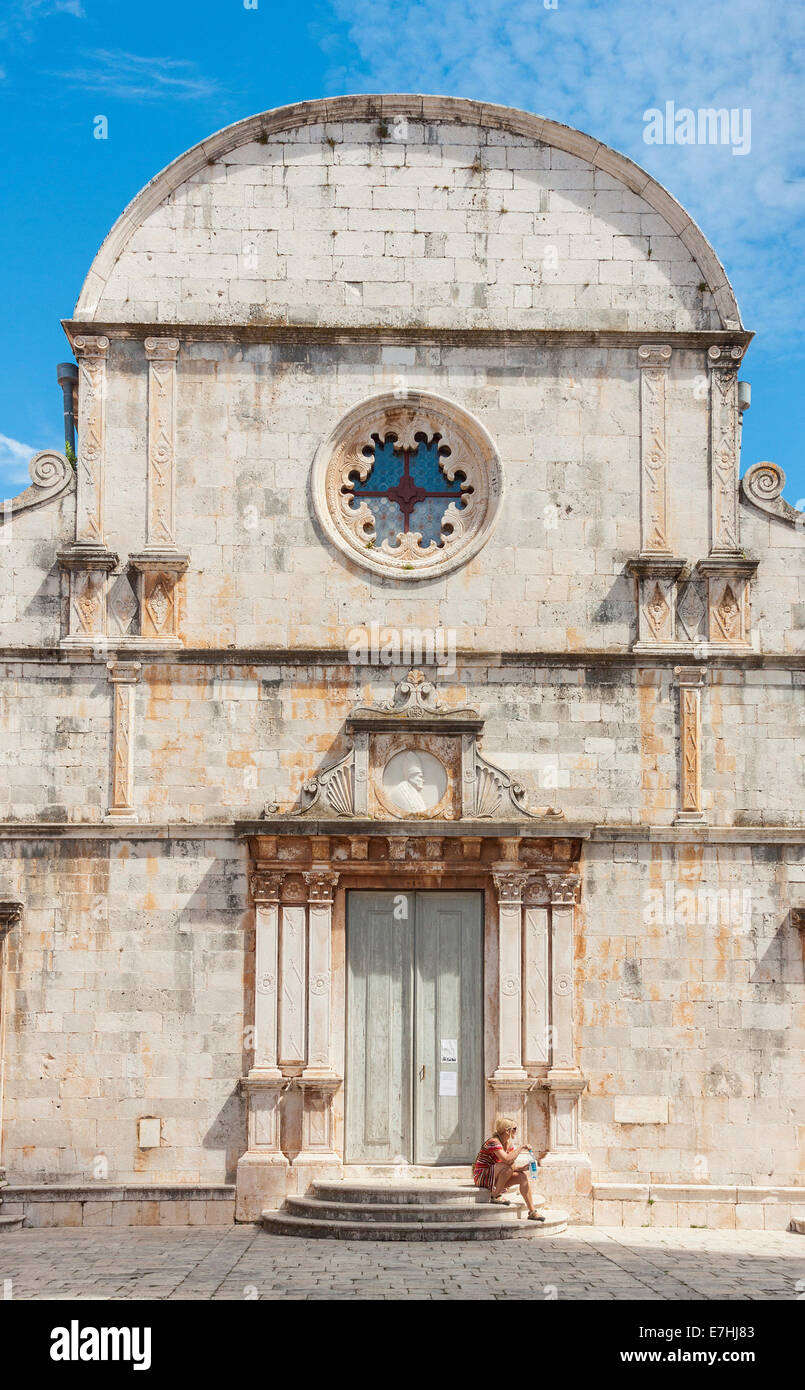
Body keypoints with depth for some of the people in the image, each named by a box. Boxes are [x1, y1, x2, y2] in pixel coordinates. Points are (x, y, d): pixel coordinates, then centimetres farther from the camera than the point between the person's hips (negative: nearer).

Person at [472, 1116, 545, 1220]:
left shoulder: (509, 1144, 7)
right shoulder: (494, 1142, -21)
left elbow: (512, 1167, 6)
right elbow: (507, 1160, -34)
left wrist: (522, 1168, -14)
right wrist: (521, 1147, -24)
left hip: (495, 1178, 8)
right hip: (482, 1176, -8)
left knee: (523, 1176, -10)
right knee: (508, 1167, -32)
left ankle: (532, 1211, -11)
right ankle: (496, 1196, -18)